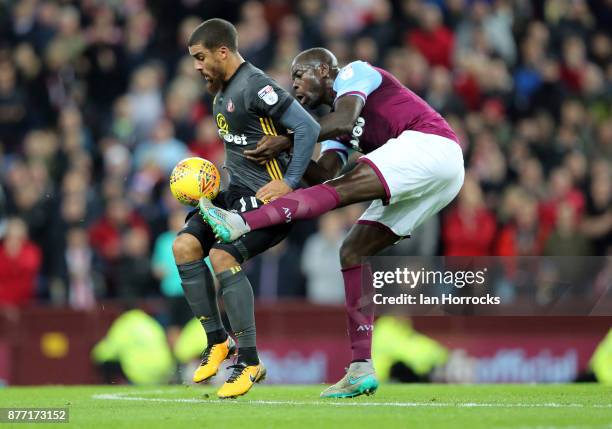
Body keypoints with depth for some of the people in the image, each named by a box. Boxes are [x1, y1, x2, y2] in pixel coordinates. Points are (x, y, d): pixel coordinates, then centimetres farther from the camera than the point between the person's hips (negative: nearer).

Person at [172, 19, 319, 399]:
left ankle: (250, 362, -17)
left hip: (268, 197, -10)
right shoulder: (222, 94, 15)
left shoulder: (255, 87, -16)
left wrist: (289, 183, -22)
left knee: (223, 256, -25)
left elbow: (308, 128, -22)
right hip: (237, 195, 10)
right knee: (184, 246, -5)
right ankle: (217, 341, 3)